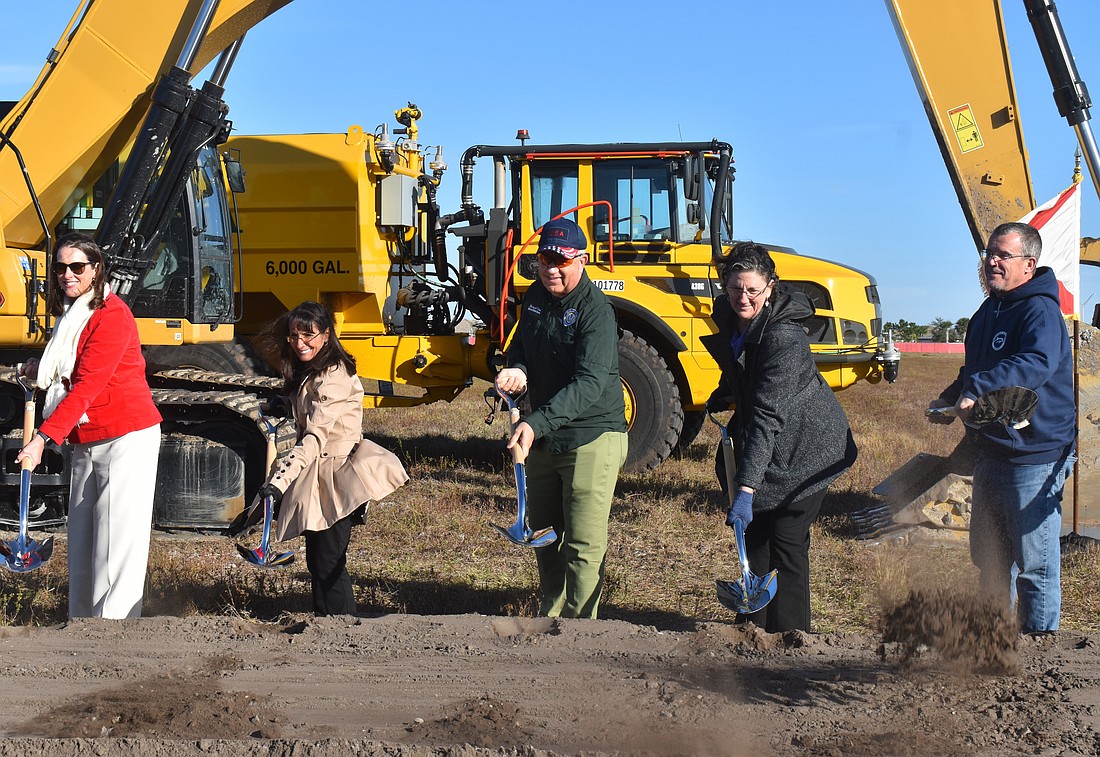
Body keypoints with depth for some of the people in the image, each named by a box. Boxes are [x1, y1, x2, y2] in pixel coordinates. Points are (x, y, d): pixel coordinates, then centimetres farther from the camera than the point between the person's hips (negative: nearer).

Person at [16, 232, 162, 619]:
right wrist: (42, 369, 9)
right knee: (81, 541, 8)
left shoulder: (112, 315, -15)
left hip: (126, 439, -9)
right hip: (86, 442, 9)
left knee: (116, 544, -10)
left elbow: (88, 385, -22)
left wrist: (43, 437, -28)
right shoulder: (70, 317, 14)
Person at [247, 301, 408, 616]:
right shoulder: (306, 374, 11)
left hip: (335, 477, -10)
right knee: (317, 561, 14)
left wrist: (279, 480, -35)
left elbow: (315, 437, -29)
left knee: (328, 566, -8)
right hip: (316, 477, 10)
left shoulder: (333, 377, -20)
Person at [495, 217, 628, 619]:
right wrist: (517, 369, -7)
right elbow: (521, 343, 19)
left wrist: (536, 423, -39)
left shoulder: (595, 310, -19)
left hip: (591, 438, -8)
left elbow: (590, 384, -28)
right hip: (542, 438, 8)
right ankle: (551, 615, 36)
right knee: (544, 534, 19)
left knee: (583, 545, -8)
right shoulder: (536, 296, 5)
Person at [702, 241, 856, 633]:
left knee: (786, 542, -6)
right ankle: (754, 625, 21)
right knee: (754, 534, 10)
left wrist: (746, 488, -40)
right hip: (762, 444, 8)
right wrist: (724, 392, 3)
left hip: (803, 450, -8)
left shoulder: (783, 337, -30)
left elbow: (768, 416, -36)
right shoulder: (729, 317, -5)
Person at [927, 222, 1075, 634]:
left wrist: (976, 389, -42)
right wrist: (949, 399, 9)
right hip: (991, 452, 10)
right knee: (989, 556, 20)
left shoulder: (1041, 310, -16)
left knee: (1034, 563, -2)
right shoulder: (988, 311, 13)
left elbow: (1038, 363, -36)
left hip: (1034, 457, -10)